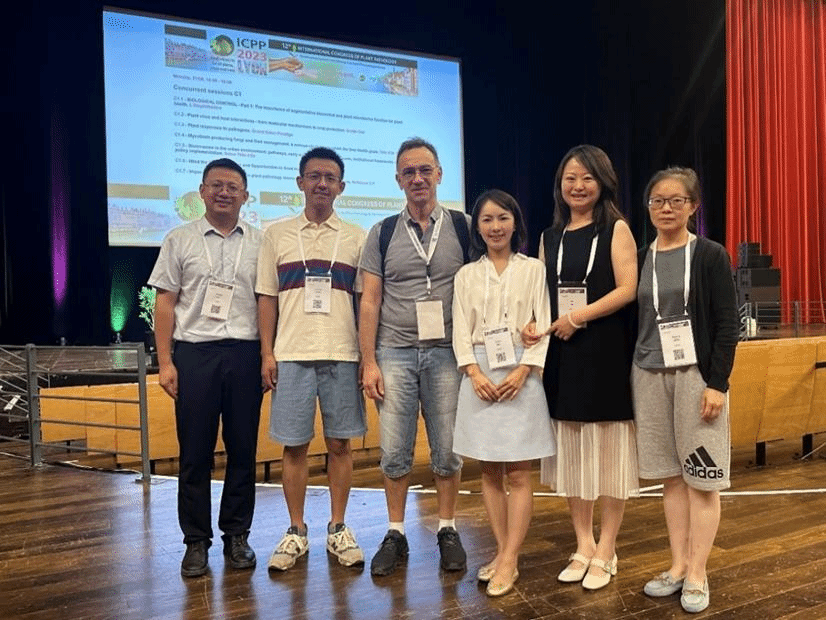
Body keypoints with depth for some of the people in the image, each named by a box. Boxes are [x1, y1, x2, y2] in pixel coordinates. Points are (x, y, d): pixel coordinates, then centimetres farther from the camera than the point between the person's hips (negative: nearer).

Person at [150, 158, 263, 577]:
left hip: (245, 353, 1)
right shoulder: (180, 241, 7)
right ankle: (196, 541, 13)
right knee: (195, 451, 3)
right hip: (194, 353, -1)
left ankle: (237, 535, 18)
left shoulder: (260, 244, 9)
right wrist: (165, 362, -2)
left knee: (243, 449, 6)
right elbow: (164, 304, 5)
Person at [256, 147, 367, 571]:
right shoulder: (277, 234, 9)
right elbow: (266, 298, 8)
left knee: (339, 444, 5)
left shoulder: (355, 237, 8)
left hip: (342, 356, 0)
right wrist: (267, 353, 0)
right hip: (291, 355, 0)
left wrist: (367, 355, 1)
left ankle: (338, 529, 16)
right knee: (294, 446, 3)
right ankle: (296, 533, 15)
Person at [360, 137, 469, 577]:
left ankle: (448, 530, 20)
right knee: (394, 452, 3)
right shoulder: (382, 233, 7)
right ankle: (395, 535, 16)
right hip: (395, 353, 1)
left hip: (447, 353, 0)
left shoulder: (462, 228, 5)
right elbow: (370, 301, 5)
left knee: (447, 450, 5)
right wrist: (368, 362, -1)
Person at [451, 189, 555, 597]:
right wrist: (475, 374, -10)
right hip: (480, 377, 3)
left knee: (518, 473, -3)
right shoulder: (467, 275, 9)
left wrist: (522, 372, -13)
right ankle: (502, 552, 15)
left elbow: (543, 327, -2)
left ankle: (509, 561, 0)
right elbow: (461, 332, 5)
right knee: (489, 471, 6)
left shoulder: (533, 269, 3)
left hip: (520, 375, -2)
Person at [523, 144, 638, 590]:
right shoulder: (550, 238, 12)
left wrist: (579, 317, -18)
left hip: (606, 352, -5)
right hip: (562, 354, 5)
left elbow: (627, 289, -11)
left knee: (607, 449, 2)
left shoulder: (616, 229, -1)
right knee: (572, 450, 8)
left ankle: (605, 552, 13)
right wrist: (533, 325, -7)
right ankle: (583, 546, 20)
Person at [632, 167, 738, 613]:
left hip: (696, 375, -3)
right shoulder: (640, 259, 9)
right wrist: (628, 384, 7)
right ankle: (678, 566, 18)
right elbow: (632, 322, 11)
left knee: (701, 477, 0)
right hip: (649, 376, 4)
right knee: (671, 476, 8)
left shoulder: (710, 256, -2)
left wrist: (717, 383, -13)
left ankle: (697, 574, 10)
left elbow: (727, 325, -6)